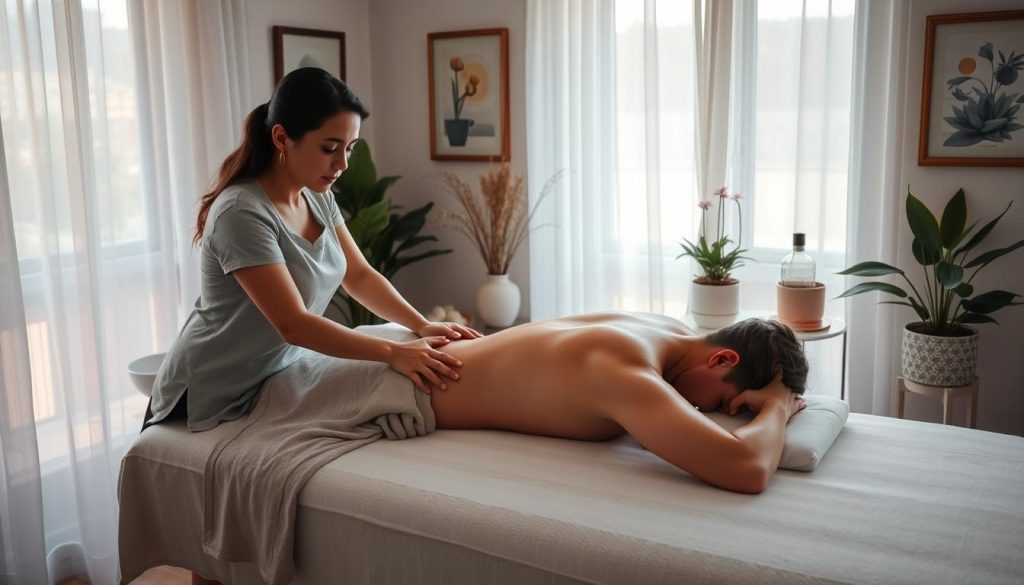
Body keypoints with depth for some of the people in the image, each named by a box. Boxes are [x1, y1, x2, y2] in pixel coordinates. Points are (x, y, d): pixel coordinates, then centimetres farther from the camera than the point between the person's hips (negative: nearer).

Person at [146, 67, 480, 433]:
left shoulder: (317, 196, -2)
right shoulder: (242, 212, -27)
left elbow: (359, 275, 1)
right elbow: (293, 324, -31)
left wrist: (422, 326, -13)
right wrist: (393, 353, -34)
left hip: (272, 385, 7)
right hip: (208, 400, -7)